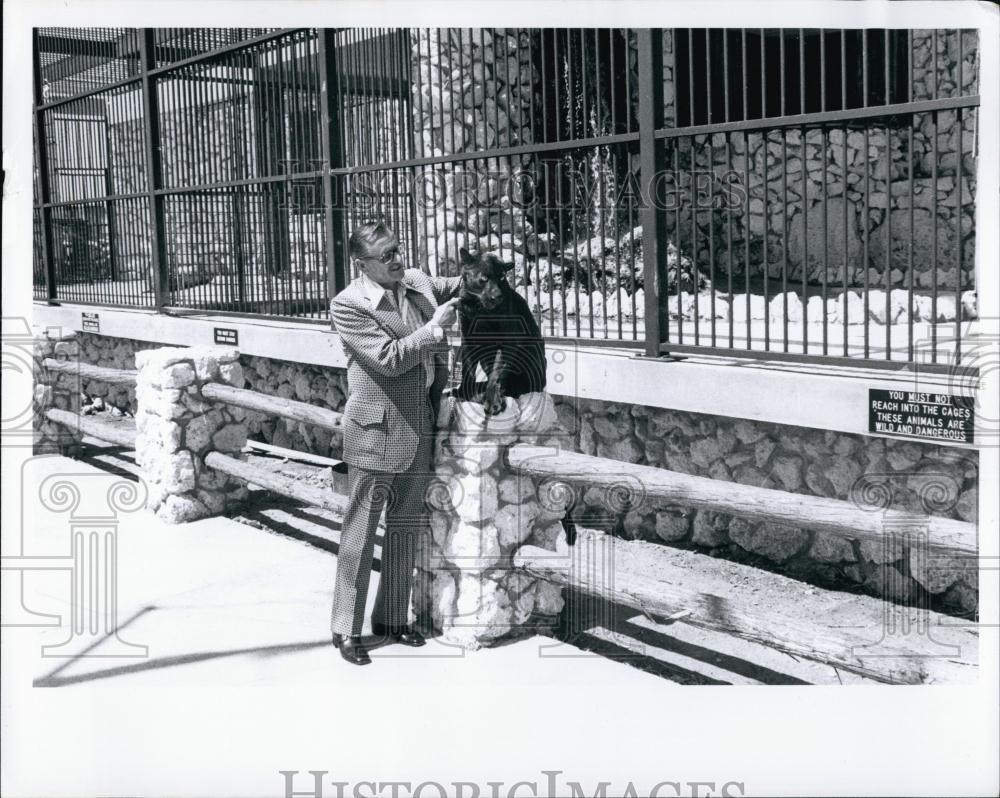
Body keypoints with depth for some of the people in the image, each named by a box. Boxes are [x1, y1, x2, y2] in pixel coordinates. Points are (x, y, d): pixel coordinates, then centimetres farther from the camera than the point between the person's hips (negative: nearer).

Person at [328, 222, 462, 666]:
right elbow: (389, 358, -20)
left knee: (405, 530, 15)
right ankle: (346, 630, 13)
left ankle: (391, 619, 29)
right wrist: (433, 328, -16)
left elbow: (454, 288, 26)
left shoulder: (419, 283, 6)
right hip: (375, 433, -6)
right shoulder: (347, 306, -12)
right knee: (360, 534, 1)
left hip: (418, 432, 7)